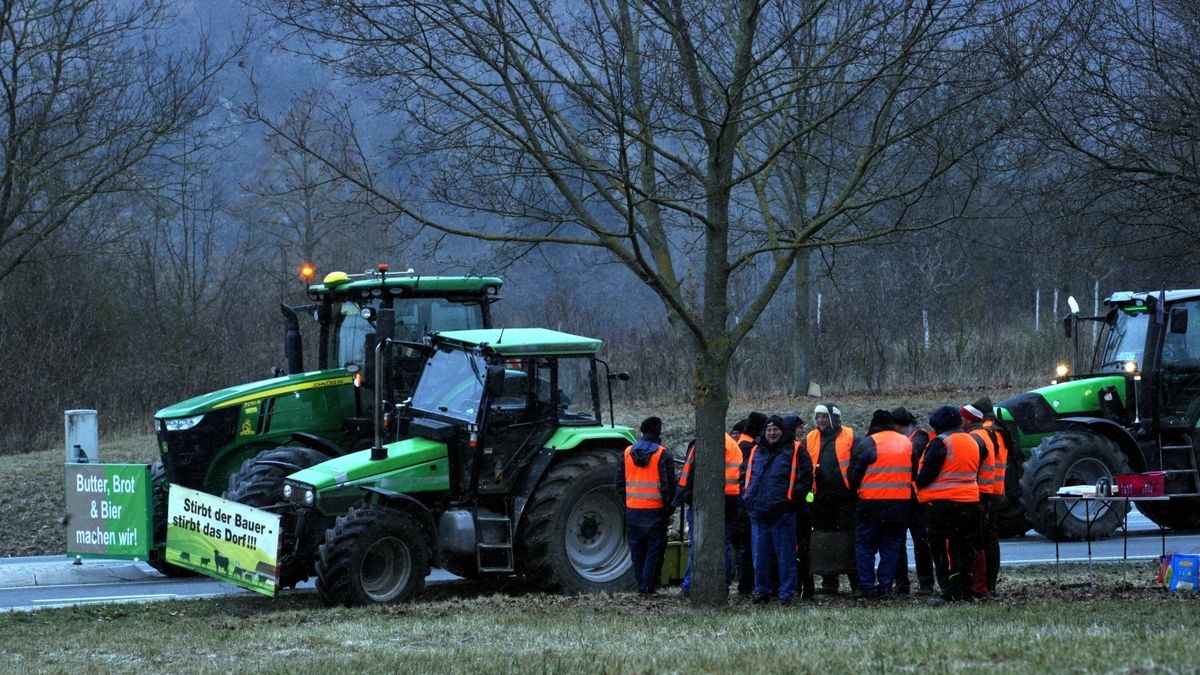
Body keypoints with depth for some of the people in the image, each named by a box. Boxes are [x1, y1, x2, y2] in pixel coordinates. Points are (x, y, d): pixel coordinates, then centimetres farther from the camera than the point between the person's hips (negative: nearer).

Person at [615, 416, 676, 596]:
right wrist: (668, 510, 0)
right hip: (655, 512, -4)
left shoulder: (628, 453, 5)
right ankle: (648, 586, -3)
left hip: (633, 511, 4)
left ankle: (641, 585, 13)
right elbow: (668, 485, -10)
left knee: (637, 550, 12)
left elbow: (620, 483, 9)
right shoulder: (662, 455, -9)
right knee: (654, 550, 2)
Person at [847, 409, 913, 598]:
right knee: (891, 548, 10)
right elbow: (914, 473, 16)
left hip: (872, 503, -4)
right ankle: (885, 587, 7)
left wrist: (854, 490, 13)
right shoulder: (907, 444, 9)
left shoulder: (867, 443, -7)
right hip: (900, 504, 4)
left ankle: (867, 586, 1)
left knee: (865, 547, 6)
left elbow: (853, 474, -4)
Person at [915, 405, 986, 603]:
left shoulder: (941, 442, -12)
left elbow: (928, 471, -13)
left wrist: (919, 486, 3)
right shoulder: (972, 442, 13)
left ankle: (952, 592, -9)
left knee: (945, 551, -4)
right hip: (970, 503, 7)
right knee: (966, 549, 12)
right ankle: (965, 591, 15)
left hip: (942, 503, -7)